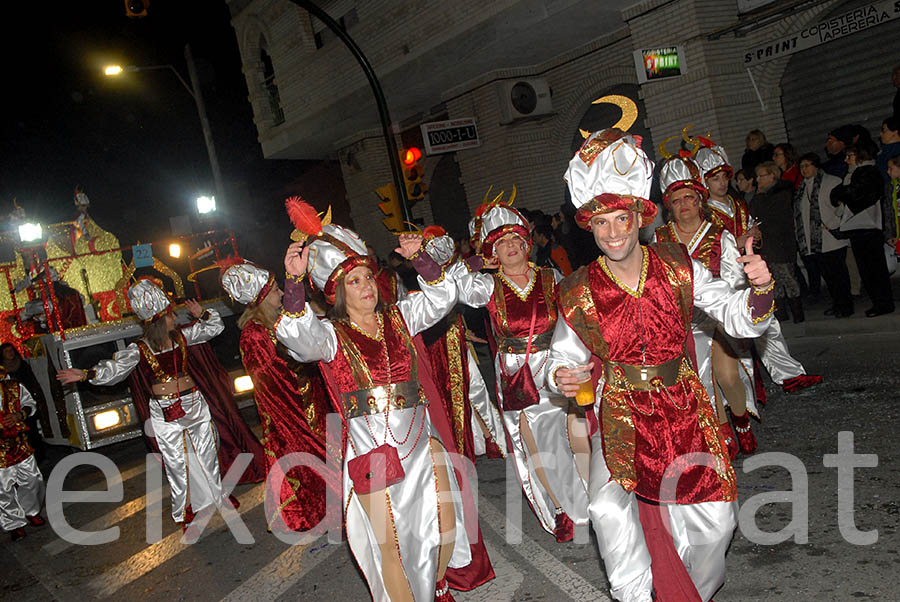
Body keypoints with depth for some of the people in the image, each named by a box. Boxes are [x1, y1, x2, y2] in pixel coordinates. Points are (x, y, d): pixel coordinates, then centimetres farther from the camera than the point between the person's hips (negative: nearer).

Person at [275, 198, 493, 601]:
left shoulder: (397, 318, 6)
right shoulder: (332, 334, -6)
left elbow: (441, 297, 3)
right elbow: (296, 335, -26)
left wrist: (418, 258, -12)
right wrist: (294, 280, -40)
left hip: (423, 443, 5)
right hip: (374, 453, -4)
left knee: (443, 523, 18)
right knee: (393, 541, 5)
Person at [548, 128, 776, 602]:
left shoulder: (678, 267, -5)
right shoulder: (579, 292, -7)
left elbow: (740, 321, -2)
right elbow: (565, 354, 6)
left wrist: (759, 289, -23)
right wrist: (560, 376, -16)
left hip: (683, 407, 2)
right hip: (621, 413, -1)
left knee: (715, 517, 4)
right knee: (608, 507, -22)